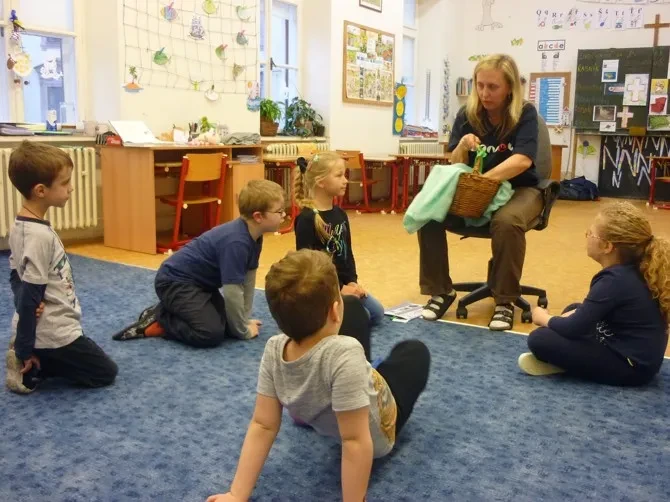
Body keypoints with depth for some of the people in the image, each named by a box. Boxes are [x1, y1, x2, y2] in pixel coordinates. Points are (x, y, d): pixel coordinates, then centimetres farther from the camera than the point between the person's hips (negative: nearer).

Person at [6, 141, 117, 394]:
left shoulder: (20, 225, 3)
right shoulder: (40, 235, -26)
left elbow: (16, 276, 11)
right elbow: (30, 295, -24)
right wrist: (25, 349, -17)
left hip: (40, 329, 9)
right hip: (54, 334, -9)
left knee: (95, 363, 28)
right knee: (106, 372, 8)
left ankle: (33, 362, 11)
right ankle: (29, 368, 0)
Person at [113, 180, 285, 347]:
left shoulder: (254, 237, -1)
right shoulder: (236, 242, -30)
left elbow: (248, 277, 8)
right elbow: (232, 291, -28)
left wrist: (244, 319, 7)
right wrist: (243, 330, -15)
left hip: (199, 283, 10)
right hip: (175, 281, -10)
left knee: (227, 323, 8)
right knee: (212, 333, -23)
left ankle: (168, 310, 18)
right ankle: (156, 321, -3)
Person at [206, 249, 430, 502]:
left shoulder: (273, 351, -27)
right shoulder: (345, 354, -45)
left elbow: (262, 426, -22)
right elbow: (355, 442, -39)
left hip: (321, 421, 4)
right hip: (377, 435, -4)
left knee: (356, 310, 18)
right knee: (415, 350, 22)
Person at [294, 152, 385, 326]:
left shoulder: (340, 214, 7)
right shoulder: (306, 219, -18)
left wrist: (352, 281, -2)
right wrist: (338, 288, -18)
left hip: (344, 282, 8)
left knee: (376, 313, 6)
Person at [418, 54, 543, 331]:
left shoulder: (525, 113, -11)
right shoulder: (467, 114, -1)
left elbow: (522, 160, -25)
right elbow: (455, 165, 0)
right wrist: (462, 147, -23)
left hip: (518, 188, -3)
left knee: (507, 222, -38)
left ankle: (505, 300, -19)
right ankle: (440, 291, -6)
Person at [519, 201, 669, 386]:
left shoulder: (615, 280, -25)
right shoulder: (636, 269, 3)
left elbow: (572, 328, -21)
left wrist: (544, 319, -2)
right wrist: (576, 314, 5)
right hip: (636, 353, 10)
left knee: (539, 339, -22)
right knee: (573, 309, 27)